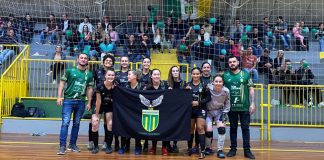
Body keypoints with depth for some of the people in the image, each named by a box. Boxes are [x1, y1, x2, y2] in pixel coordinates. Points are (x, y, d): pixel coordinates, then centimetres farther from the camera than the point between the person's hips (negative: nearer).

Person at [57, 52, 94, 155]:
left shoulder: (89, 74, 7)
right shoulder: (70, 71, 1)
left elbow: (89, 89, 11)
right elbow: (62, 83, 1)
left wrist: (89, 102, 8)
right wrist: (59, 97, -8)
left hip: (81, 102, 3)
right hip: (68, 100, -3)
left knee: (76, 124, 10)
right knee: (65, 123, -8)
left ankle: (72, 144, 22)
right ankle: (62, 146, -4)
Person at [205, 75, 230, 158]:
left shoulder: (226, 91, -14)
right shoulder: (208, 88, -24)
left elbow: (227, 104, 0)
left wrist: (224, 114, -6)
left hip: (219, 111, 2)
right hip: (208, 111, -2)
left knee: (222, 128, -14)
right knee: (208, 131, -9)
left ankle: (220, 150, -1)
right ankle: (208, 148, 19)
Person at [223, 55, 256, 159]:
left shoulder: (246, 74, 2)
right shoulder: (225, 75, 2)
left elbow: (251, 89, 2)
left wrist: (252, 103, -4)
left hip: (245, 106, -1)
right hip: (231, 107, 1)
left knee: (245, 128, 3)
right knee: (233, 128, 10)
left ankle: (247, 150, 11)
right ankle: (233, 149, 19)